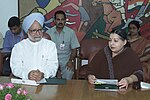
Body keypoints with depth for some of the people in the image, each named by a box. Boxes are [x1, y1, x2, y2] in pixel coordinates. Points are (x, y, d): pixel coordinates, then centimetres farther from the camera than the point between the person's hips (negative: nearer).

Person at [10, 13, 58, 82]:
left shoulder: (50, 45, 12)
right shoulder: (18, 47, 11)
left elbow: (53, 65, 1)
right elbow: (15, 67, 1)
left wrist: (43, 74, -20)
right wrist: (27, 74, -20)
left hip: (46, 81, 0)